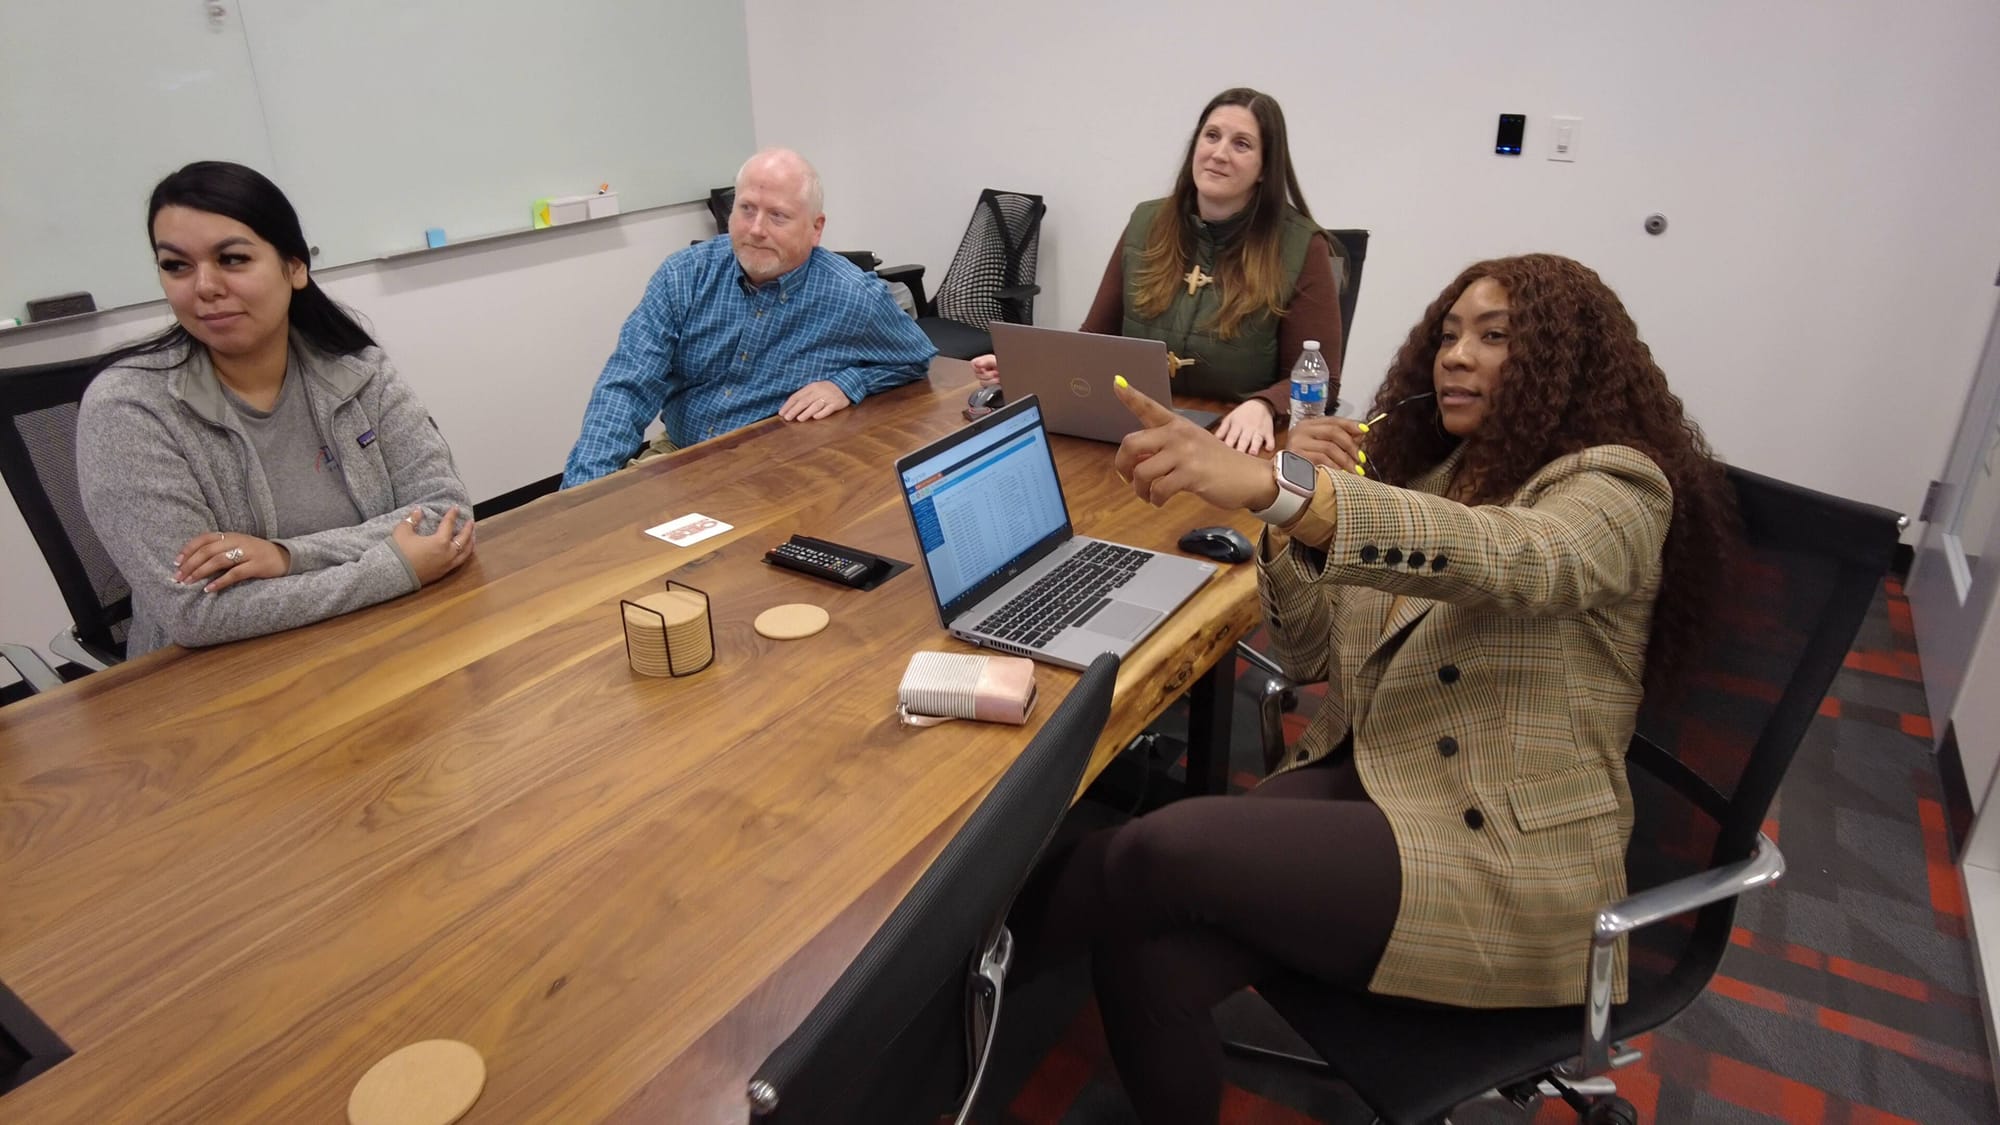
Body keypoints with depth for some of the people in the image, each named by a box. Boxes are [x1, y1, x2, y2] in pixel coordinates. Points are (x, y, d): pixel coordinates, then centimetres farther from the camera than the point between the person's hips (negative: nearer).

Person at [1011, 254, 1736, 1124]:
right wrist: (1297, 513, -7)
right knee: (1148, 962, -21)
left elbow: (1504, 557, -32)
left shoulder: (1616, 490, -6)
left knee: (1169, 848, -26)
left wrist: (1272, 486, -46)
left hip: (1504, 860, -6)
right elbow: (1309, 655, 12)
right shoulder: (1426, 474, 15)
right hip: (1359, 781, 6)